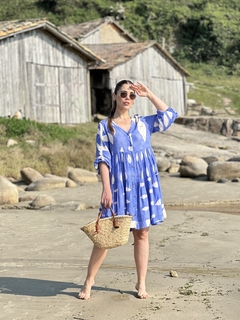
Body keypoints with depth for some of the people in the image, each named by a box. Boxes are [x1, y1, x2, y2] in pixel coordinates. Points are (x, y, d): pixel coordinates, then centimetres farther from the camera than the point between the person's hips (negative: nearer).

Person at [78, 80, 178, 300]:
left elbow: (170, 115, 8)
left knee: (142, 233, 6)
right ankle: (89, 282, 10)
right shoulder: (105, 126, 2)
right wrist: (106, 188, -13)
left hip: (143, 184, 3)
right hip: (119, 185, -3)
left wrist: (149, 95, 4)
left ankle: (141, 284, 15)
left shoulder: (143, 123, 11)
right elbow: (102, 159, -4)